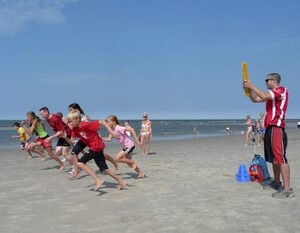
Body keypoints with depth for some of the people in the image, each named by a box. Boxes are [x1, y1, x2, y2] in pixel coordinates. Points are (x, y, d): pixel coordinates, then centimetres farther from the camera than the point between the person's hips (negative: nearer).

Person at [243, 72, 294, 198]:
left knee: (280, 158, -14)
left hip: (276, 128, -10)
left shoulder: (282, 90, -7)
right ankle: (277, 182, 27)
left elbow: (264, 96, -23)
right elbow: (255, 99, 24)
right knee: (274, 158, 16)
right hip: (270, 128, 10)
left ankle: (287, 189, -15)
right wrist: (249, 88, 9)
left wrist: (252, 86, -13)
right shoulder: (272, 94, 22)